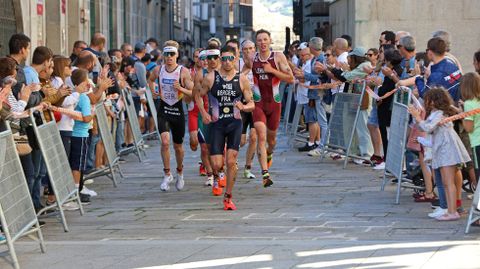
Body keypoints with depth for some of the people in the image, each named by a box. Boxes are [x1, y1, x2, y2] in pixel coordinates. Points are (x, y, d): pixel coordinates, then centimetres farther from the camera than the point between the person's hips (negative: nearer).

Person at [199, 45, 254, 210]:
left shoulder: (242, 79, 1)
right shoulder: (211, 78, 0)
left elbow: (251, 104, 5)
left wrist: (243, 107, -17)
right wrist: (203, 113, -4)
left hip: (235, 123, 0)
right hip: (216, 123, 0)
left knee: (231, 161, -8)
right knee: (217, 164, -7)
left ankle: (228, 197, 5)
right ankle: (216, 177, 32)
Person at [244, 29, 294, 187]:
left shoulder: (278, 57, -5)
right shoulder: (251, 59, 1)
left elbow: (291, 79, -10)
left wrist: (272, 70, -17)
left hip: (274, 102, 0)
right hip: (258, 103, 0)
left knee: (271, 137, 16)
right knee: (261, 136, -17)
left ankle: (269, 154, 53)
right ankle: (265, 174, -23)